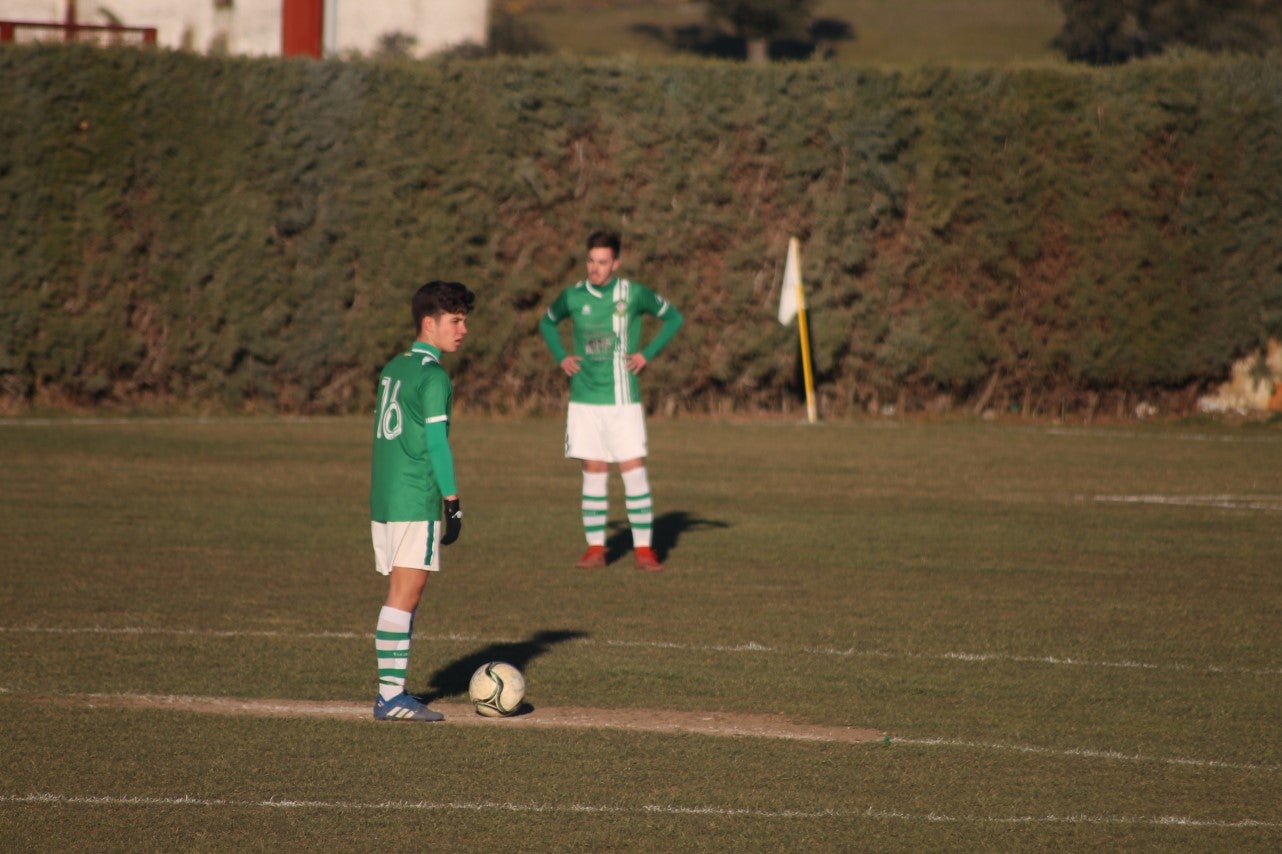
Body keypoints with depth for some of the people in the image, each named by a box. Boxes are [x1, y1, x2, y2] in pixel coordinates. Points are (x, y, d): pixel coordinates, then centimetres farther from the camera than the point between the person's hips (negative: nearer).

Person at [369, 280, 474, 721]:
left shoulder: (393, 368, 15)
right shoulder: (433, 377, -11)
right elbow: (437, 443, -15)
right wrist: (453, 503, -11)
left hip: (382, 501, 8)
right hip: (416, 503, -8)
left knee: (401, 596, 13)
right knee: (404, 597, -7)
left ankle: (393, 692, 14)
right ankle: (391, 696, -9)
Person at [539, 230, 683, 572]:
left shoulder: (634, 294, -4)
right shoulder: (573, 296, 2)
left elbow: (673, 317, 10)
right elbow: (547, 323, 22)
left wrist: (648, 353, 0)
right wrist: (561, 357, 7)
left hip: (623, 401, -2)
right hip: (585, 400, 2)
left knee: (634, 472, -5)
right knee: (593, 473, 4)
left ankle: (643, 549, 1)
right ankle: (595, 548, 11)